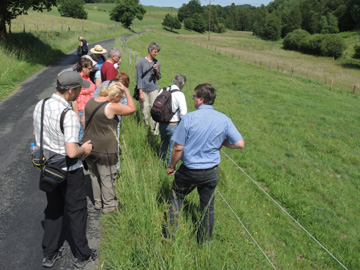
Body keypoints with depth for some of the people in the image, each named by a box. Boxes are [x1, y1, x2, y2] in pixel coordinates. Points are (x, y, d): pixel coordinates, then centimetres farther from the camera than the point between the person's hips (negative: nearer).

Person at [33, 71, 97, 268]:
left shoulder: (40, 105, -4)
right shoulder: (68, 115, -28)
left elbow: (36, 134, 11)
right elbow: (72, 152, -30)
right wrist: (84, 149, -10)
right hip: (68, 171, -6)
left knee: (53, 209, 22)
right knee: (76, 211, 12)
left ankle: (49, 254, 35)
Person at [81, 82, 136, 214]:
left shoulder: (91, 102, 1)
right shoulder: (111, 107, -21)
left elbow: (84, 122, 9)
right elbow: (132, 108, -12)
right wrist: (126, 91, -7)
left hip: (88, 145, 7)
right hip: (105, 149, -7)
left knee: (94, 175, 21)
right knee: (107, 177, 9)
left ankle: (98, 202, 35)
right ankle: (109, 205, 23)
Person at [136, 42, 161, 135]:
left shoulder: (157, 62, 9)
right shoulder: (141, 62, -3)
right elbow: (138, 78, -3)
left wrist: (157, 71, -6)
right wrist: (141, 93, -9)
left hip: (154, 89, 2)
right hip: (143, 90, -2)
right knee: (144, 110, 3)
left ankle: (154, 130, 4)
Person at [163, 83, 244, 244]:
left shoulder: (189, 118, -17)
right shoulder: (224, 120, -8)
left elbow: (178, 148, -13)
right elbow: (240, 144, -6)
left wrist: (171, 166, 2)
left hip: (189, 170, -2)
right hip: (211, 172, 3)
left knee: (176, 199, 20)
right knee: (208, 206, 18)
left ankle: (169, 236, 28)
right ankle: (205, 242, 32)